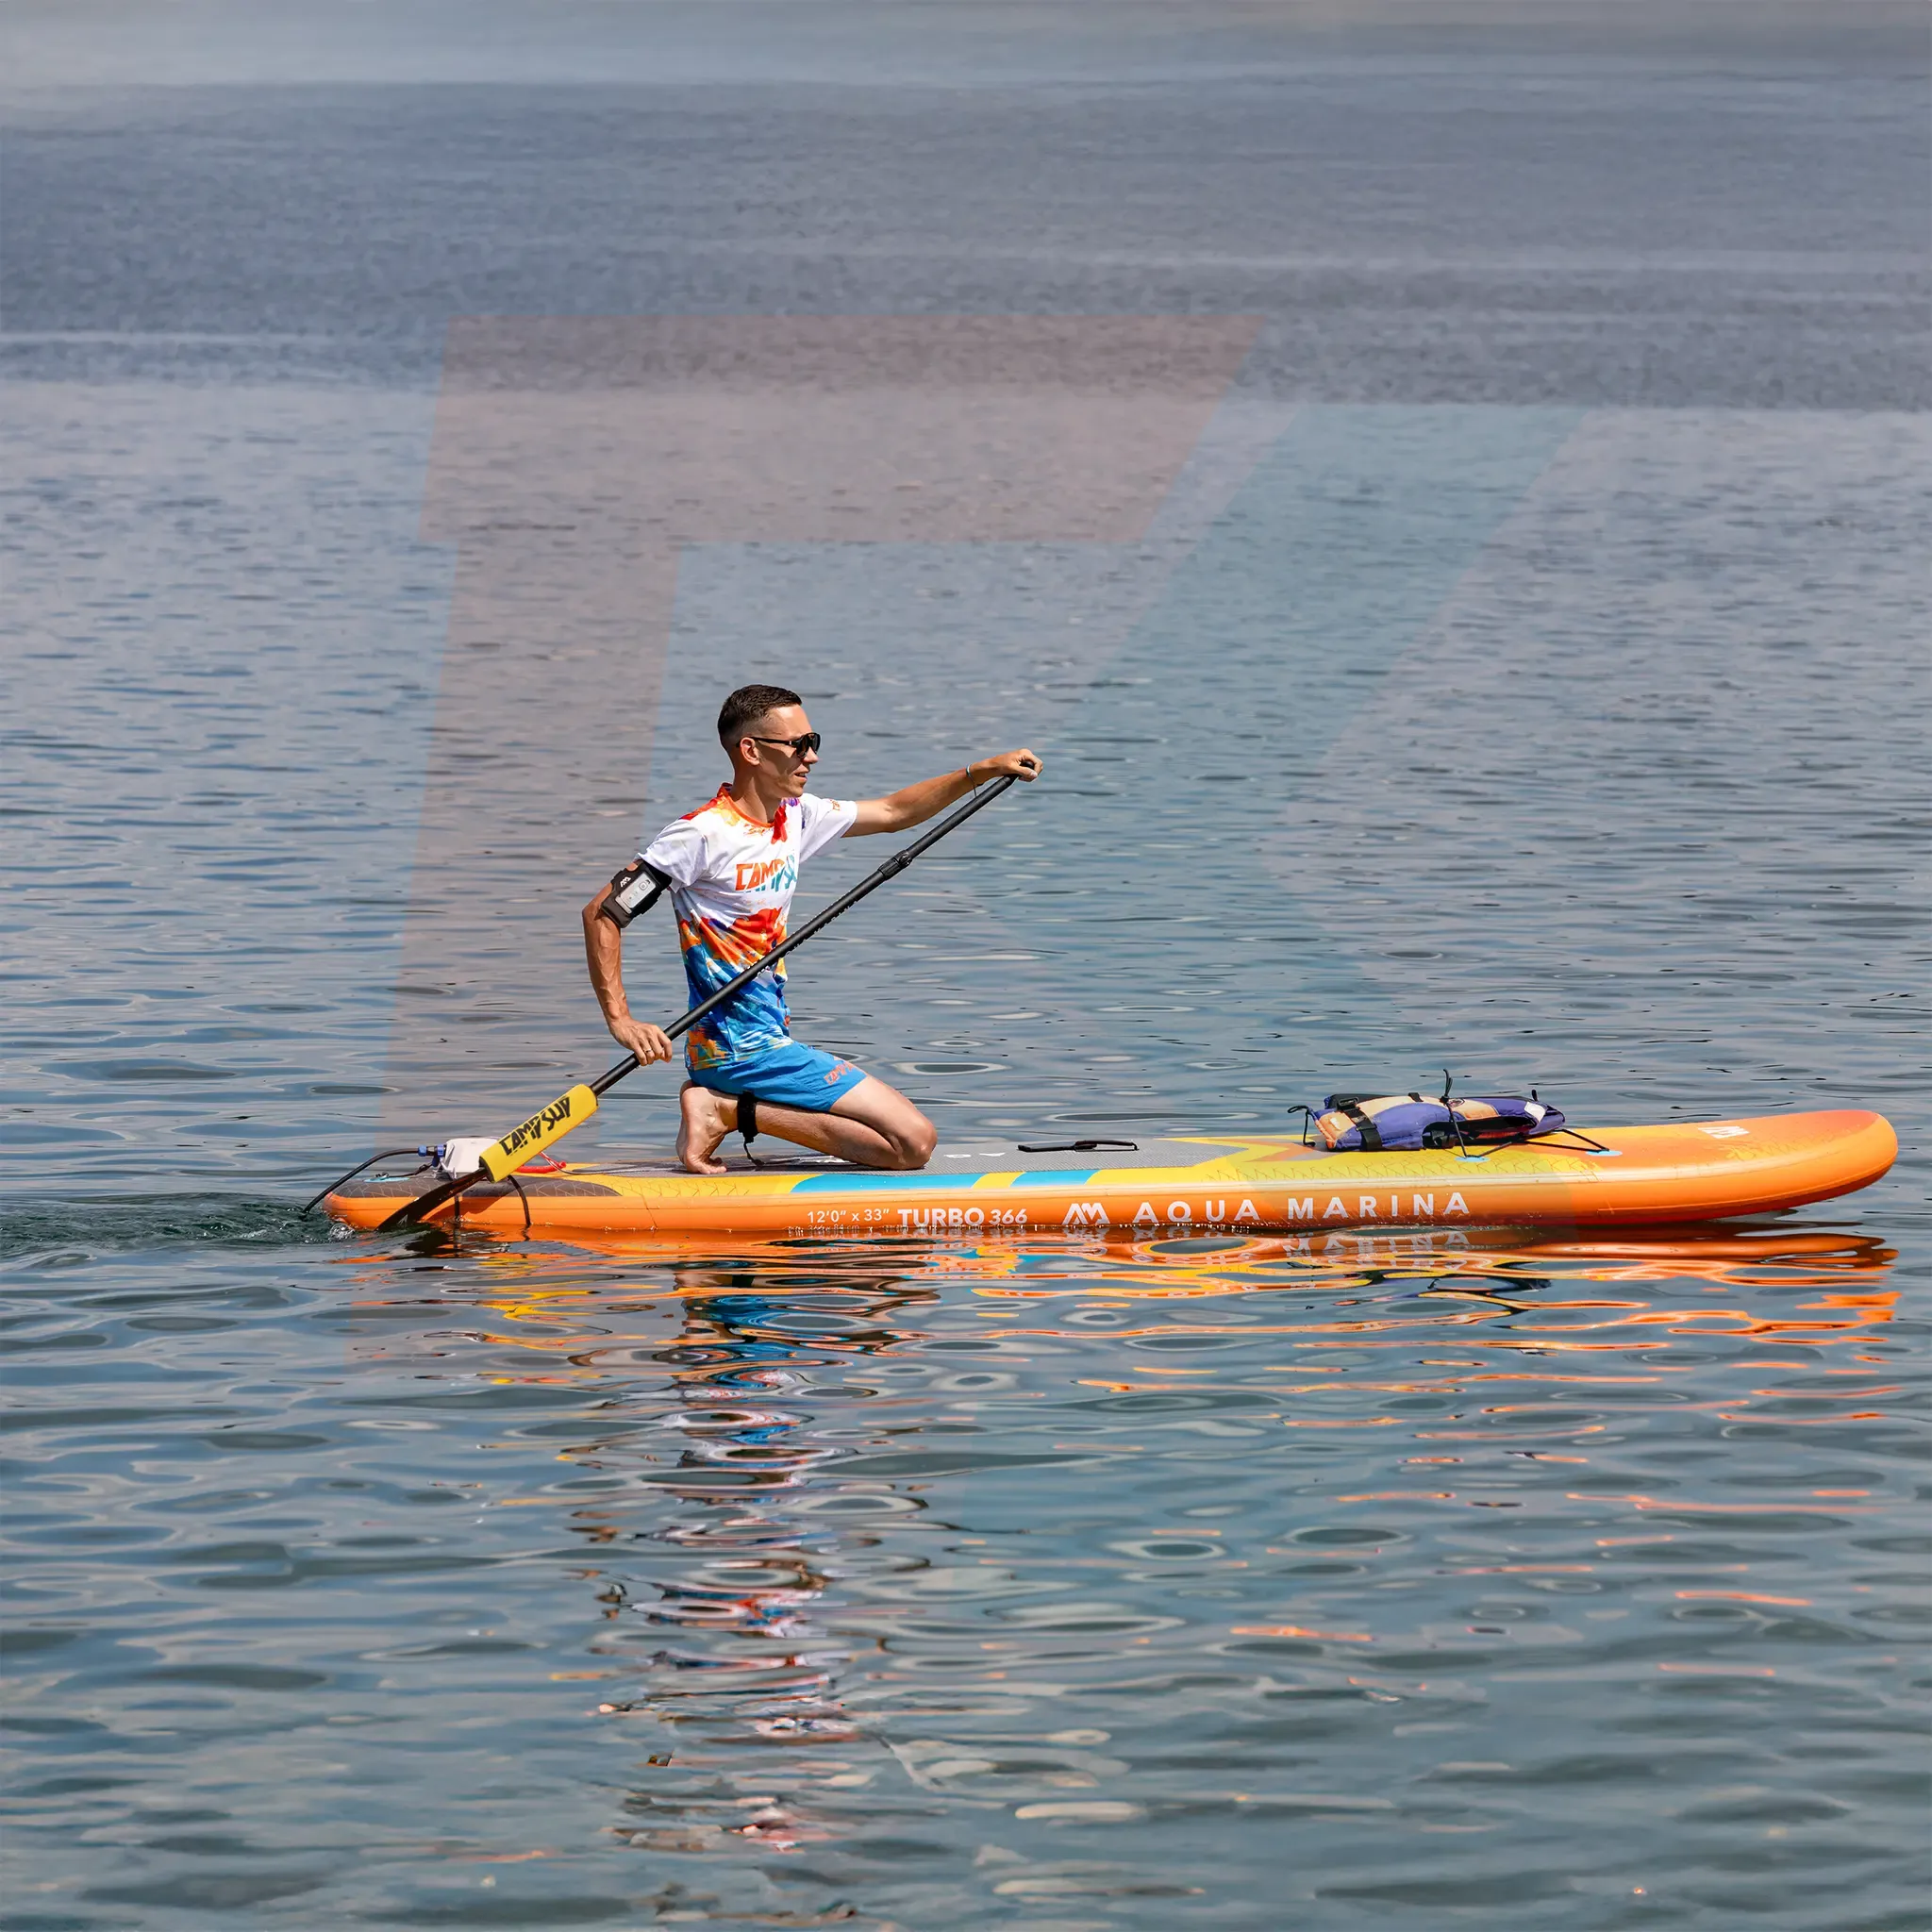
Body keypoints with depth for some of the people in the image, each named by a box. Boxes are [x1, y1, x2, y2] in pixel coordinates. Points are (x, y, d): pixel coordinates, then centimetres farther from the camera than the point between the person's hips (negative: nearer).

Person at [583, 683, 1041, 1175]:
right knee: (914, 1141, -13)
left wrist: (983, 771, 13)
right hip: (741, 1050, -9)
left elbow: (894, 812, 23)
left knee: (913, 1136, 17)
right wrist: (620, 1020, -22)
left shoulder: (795, 817, 11)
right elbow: (600, 913, -15)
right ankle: (728, 1111, -10)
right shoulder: (703, 833, -14)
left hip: (772, 1039, 9)